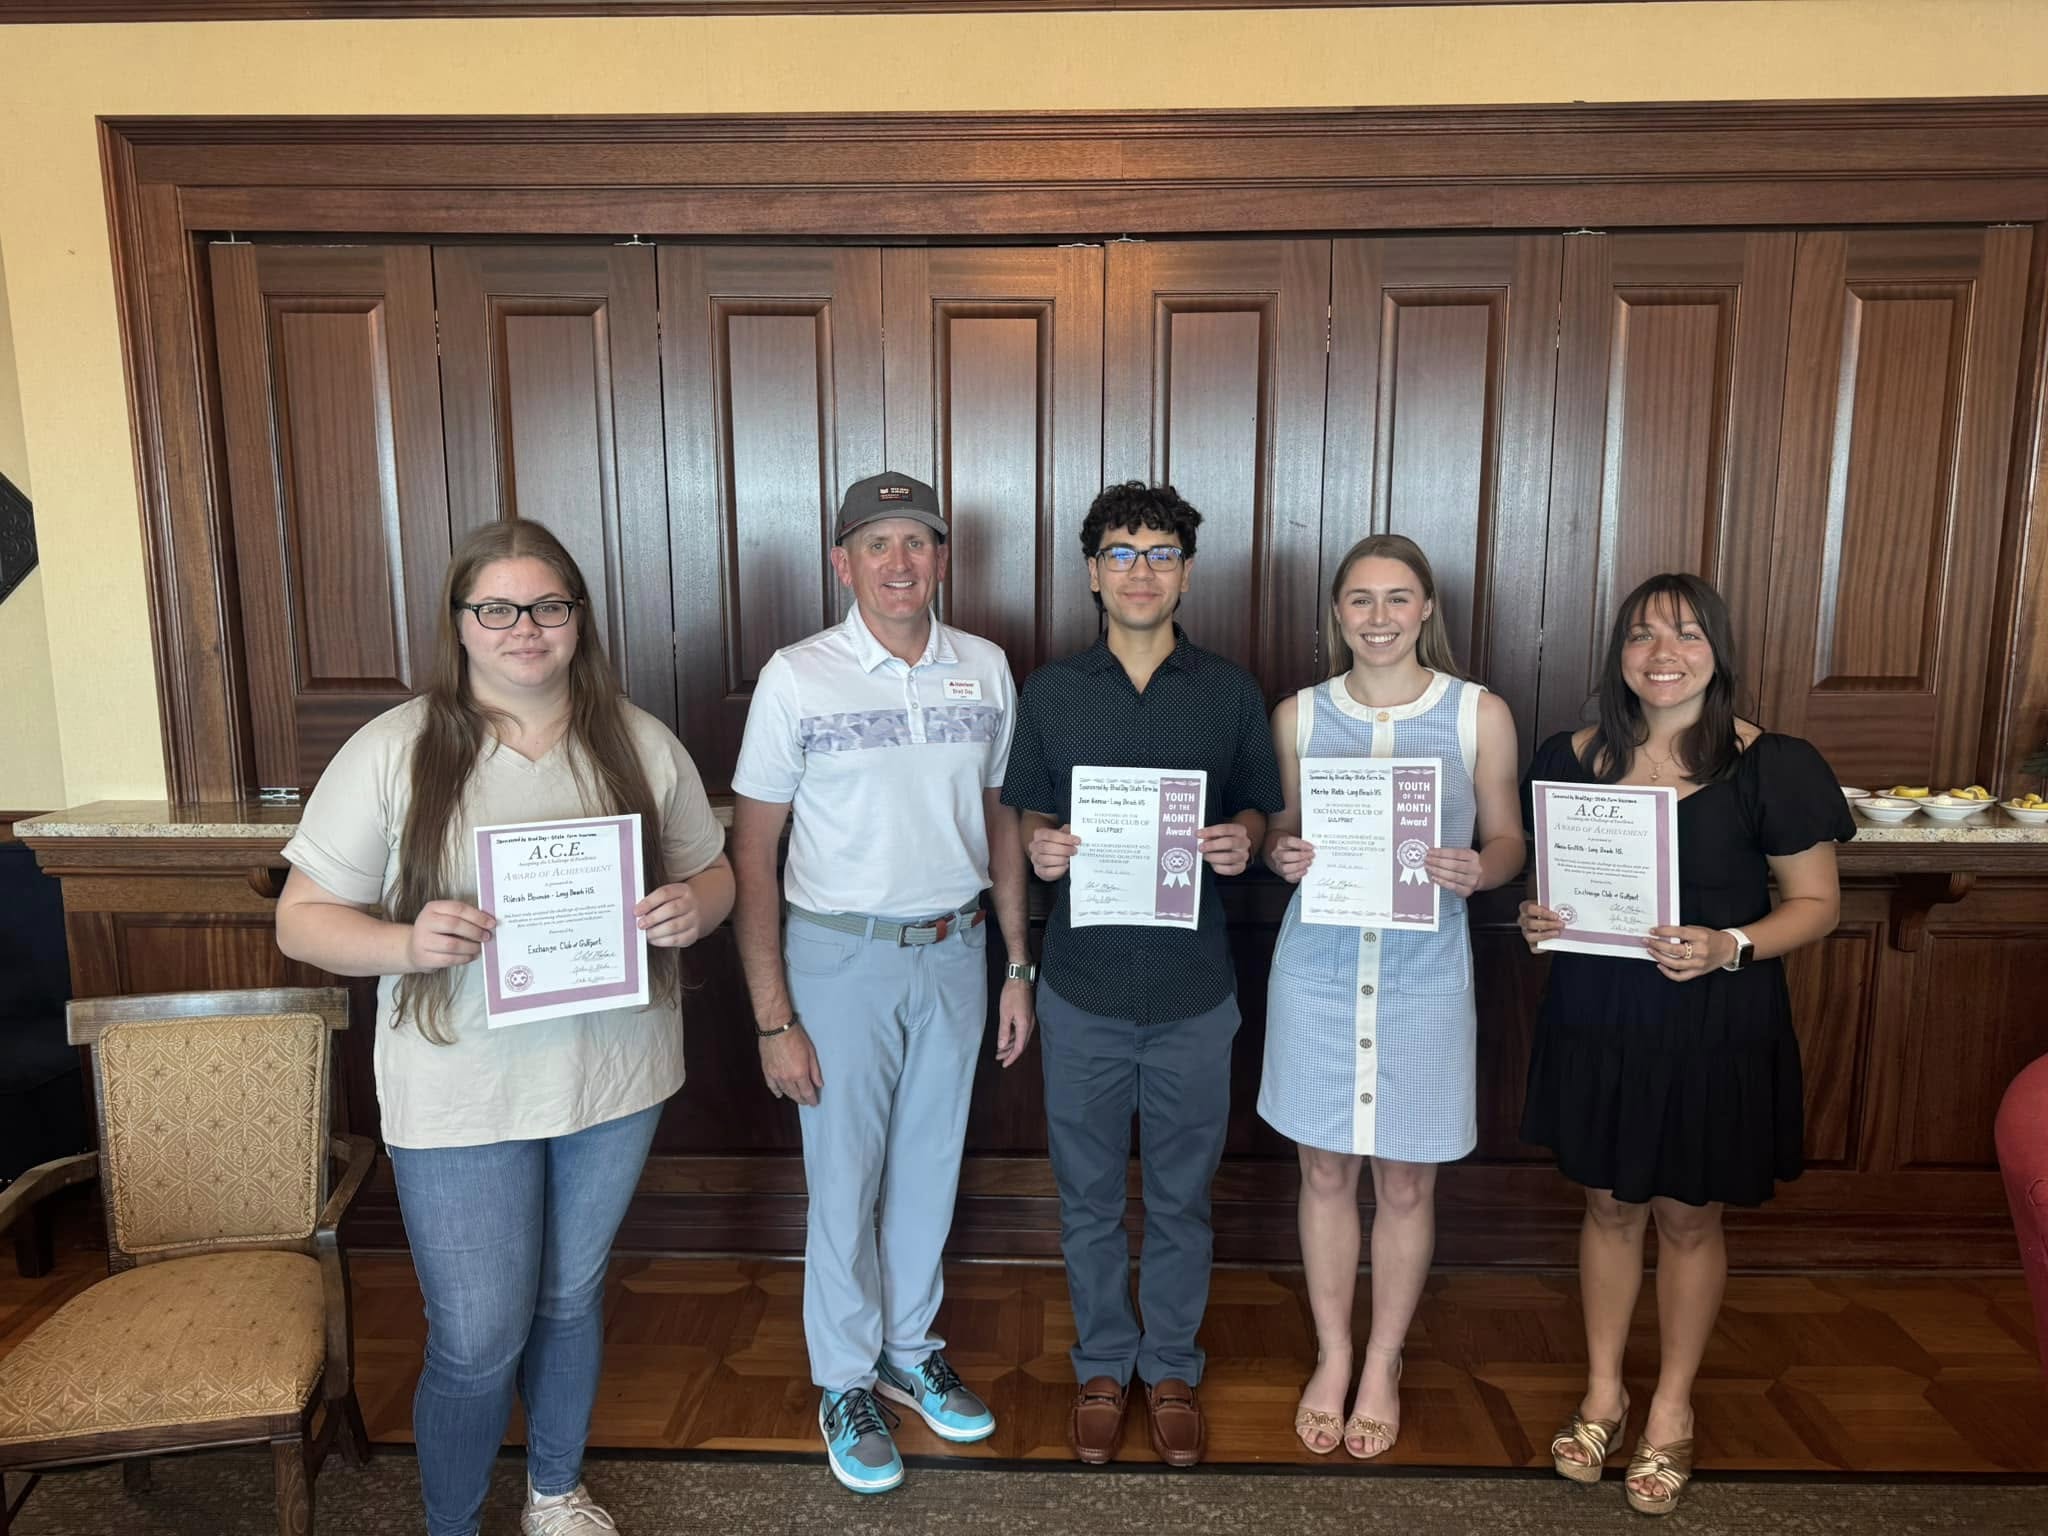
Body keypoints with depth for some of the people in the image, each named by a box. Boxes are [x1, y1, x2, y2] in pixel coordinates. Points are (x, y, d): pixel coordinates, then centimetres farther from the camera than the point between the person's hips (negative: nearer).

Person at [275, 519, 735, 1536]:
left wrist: (691, 908, -18)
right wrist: (406, 944, -27)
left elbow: (712, 875, 6)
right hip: (462, 1099, -3)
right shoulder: (393, 751, -9)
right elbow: (302, 918, -7)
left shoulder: (641, 743, -1)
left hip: (615, 1078, 3)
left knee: (571, 1301, 22)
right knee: (478, 1348, 7)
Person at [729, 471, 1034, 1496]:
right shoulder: (798, 679, -11)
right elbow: (751, 852, -10)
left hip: (954, 952, 4)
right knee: (845, 1183, 10)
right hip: (841, 954, -3)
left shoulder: (985, 671, 0)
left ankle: (911, 1352, 40)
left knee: (929, 1169, 18)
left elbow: (1000, 821, 9)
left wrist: (1018, 967, 7)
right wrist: (774, 1019, -12)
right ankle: (845, 1383, 33)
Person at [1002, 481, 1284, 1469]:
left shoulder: (1230, 692, 1)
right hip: (1083, 982, 0)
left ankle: (1171, 1368, 36)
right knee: (1089, 1194, 14)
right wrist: (1042, 846, -15)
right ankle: (1101, 1366, 36)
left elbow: (1255, 811, 8)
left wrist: (1239, 841, -14)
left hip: (1192, 987, 0)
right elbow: (1031, 812, 7)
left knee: (1181, 1196, 14)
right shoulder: (1051, 691, 1)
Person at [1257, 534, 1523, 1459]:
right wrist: (1281, 855, -14)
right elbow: (1277, 833, 8)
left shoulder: (1481, 714, -2)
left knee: (1406, 1182, 11)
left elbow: (1508, 840, 3)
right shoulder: (1298, 715, 2)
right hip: (1318, 965, 1)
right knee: (1325, 1171, 12)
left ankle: (1382, 1366, 33)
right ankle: (1331, 1358, 33)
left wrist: (1476, 870, -19)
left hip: (1424, 969, -1)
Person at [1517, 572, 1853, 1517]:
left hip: (1715, 1031, -2)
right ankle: (1603, 1391, 35)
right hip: (1597, 1021, 3)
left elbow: (1817, 904, -5)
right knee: (1609, 1205, 15)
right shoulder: (1574, 757, 0)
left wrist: (1730, 946, -22)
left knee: (1688, 1217, 13)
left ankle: (1672, 1409, 35)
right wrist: (1538, 920, -10)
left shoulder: (1772, 767, -10)